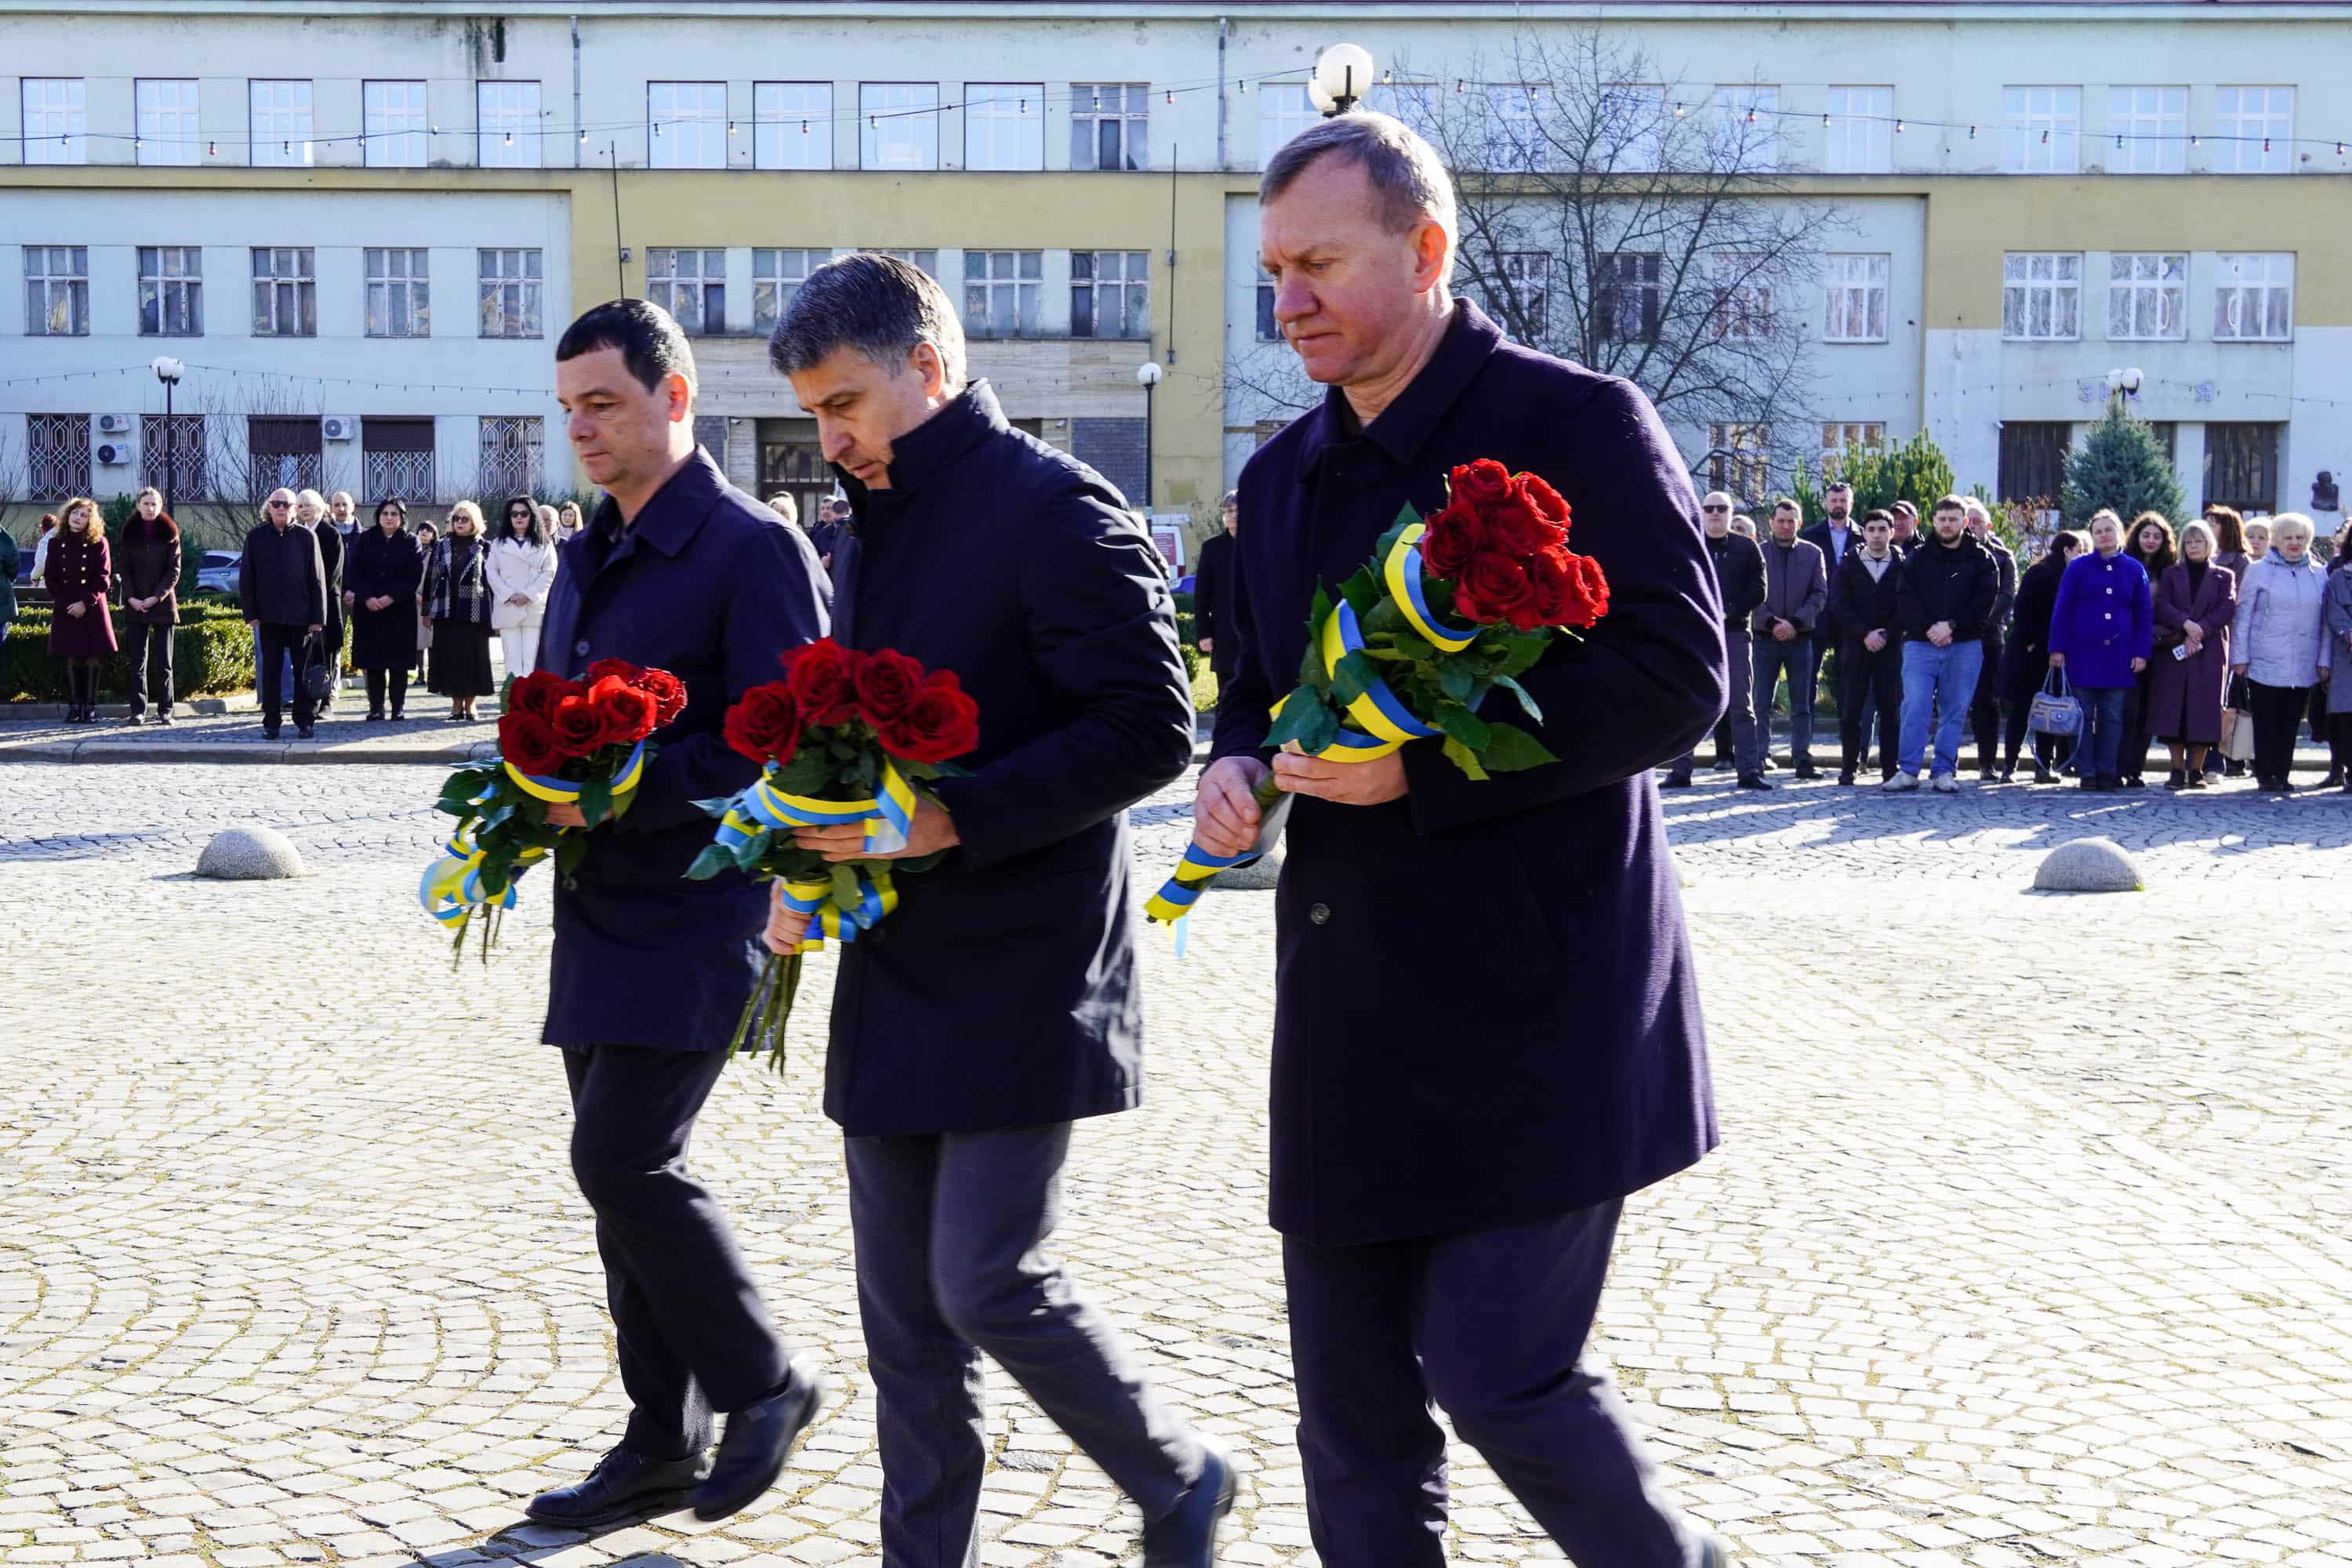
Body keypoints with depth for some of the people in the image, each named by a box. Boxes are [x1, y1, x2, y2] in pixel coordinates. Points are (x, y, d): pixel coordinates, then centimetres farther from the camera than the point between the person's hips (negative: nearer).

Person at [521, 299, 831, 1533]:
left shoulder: (752, 548, -10)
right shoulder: (585, 559, 16)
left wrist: (622, 790, -22)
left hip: (696, 920, -8)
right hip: (601, 921, 9)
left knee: (622, 1159, -13)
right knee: (623, 1170, 10)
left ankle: (764, 1381, 7)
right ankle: (663, 1443, 20)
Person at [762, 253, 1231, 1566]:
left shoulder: (1052, 508, -11)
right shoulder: (880, 527, 16)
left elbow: (1150, 731, -18)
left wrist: (950, 818, -22)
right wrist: (812, 870, 8)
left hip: (1022, 977, -8)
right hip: (894, 976, 8)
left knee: (991, 1282, -8)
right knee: (905, 1316, 10)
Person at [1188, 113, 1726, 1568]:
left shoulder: (1577, 425, -8)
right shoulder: (1285, 476, 14)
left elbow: (1679, 676, -16)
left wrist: (1424, 765, -21)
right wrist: (1239, 765, 1)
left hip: (1533, 1003, -7)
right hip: (1350, 1012, 7)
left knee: (1498, 1367, -6)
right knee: (1351, 1394, 10)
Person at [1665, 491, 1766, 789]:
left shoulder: (1746, 549, 8)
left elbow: (1757, 591, 1)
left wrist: (1728, 614, -11)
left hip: (1734, 633, 0)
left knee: (1741, 706, -1)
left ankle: (1750, 770, 0)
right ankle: (1680, 771, 3)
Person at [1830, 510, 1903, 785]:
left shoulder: (1902, 567, 6)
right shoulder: (1848, 566, 8)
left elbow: (1905, 608, 1)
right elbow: (1840, 605, -1)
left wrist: (1885, 634, -12)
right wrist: (1865, 634, -11)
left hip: (1890, 648, 0)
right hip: (1855, 647, 0)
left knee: (1891, 710, -2)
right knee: (1851, 711, -1)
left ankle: (1889, 770, 1)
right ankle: (1849, 768, 5)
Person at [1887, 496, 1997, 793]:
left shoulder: (1981, 559, 6)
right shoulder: (1918, 557, 9)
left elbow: (1985, 601, -4)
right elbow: (1905, 600, 1)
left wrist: (1951, 625, -13)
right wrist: (1928, 628, -13)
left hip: (1964, 646, 0)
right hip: (1920, 644, 0)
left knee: (1954, 711, 3)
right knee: (1915, 707, -7)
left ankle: (1946, 771, 8)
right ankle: (1908, 771, -4)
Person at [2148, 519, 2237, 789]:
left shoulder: (2223, 576, 12)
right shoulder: (2171, 574, 14)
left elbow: (2227, 610, -2)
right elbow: (2161, 606, 0)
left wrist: (2200, 630, -15)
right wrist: (2185, 623, -18)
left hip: (2210, 652, -1)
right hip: (2173, 651, 1)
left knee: (2204, 709, -5)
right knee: (2173, 708, -6)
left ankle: (2196, 770, 1)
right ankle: (2177, 770, -2)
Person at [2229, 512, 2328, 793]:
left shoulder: (2319, 574, 10)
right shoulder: (2258, 570, 3)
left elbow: (2327, 620, 11)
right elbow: (2243, 615, 2)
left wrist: (2325, 659, 5)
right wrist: (2240, 656, -3)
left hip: (2304, 666, 2)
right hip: (2265, 663, -2)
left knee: (2290, 723, 5)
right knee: (2265, 722, 0)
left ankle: (2282, 775, 11)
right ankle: (2265, 776, 6)